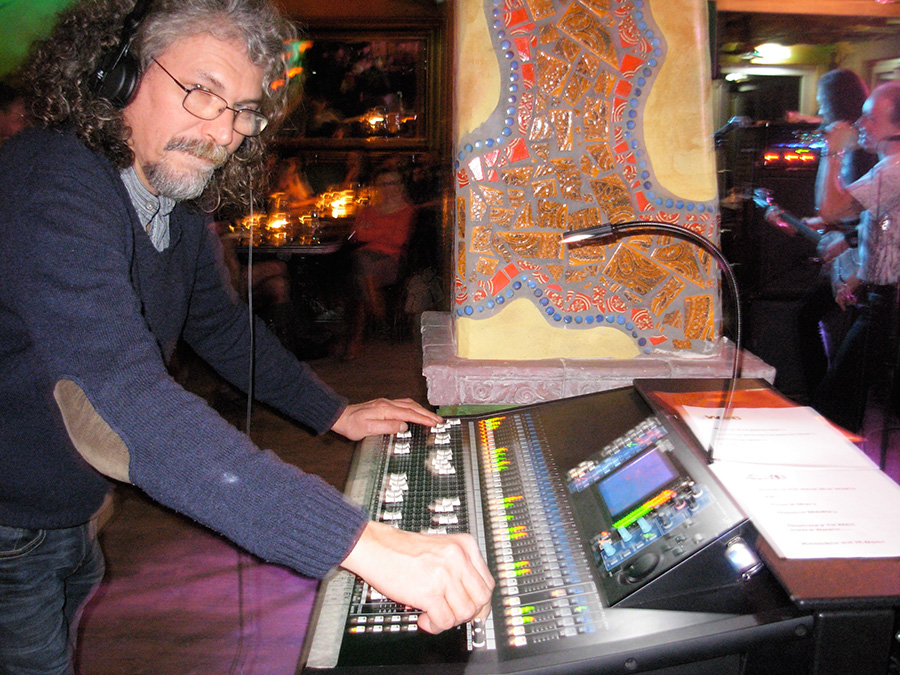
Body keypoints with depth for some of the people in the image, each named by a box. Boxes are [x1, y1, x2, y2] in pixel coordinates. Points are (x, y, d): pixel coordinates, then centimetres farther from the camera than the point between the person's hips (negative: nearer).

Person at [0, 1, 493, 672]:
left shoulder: (179, 204, -3)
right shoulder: (54, 184, -33)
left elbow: (221, 326, 15)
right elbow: (125, 403, -47)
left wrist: (336, 414, 10)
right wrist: (363, 542, -53)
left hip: (68, 518, 8)